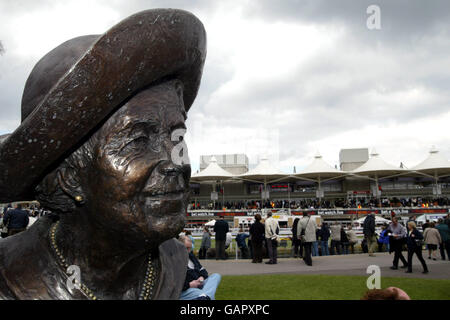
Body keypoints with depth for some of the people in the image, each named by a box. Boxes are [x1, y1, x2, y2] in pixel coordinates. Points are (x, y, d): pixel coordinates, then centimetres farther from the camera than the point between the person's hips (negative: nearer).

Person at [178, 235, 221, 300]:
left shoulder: (190, 255, 18)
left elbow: (201, 269, 26)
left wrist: (202, 277, 1)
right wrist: (189, 285, -21)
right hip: (184, 291, -9)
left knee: (216, 276, -12)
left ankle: (204, 297, -41)